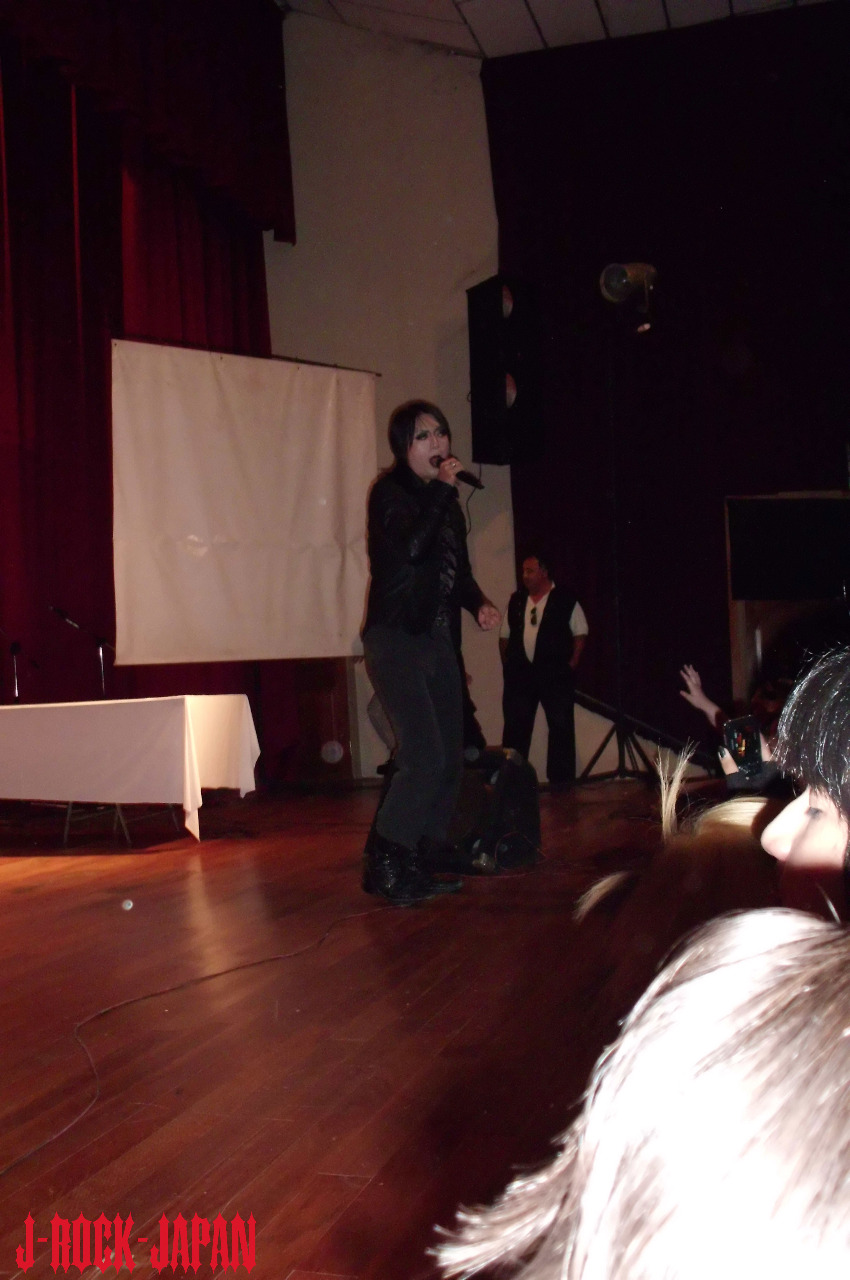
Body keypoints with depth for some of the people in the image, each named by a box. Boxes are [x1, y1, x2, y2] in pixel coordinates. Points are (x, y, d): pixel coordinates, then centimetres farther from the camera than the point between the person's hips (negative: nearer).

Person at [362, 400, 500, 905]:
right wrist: (442, 489, -17)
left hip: (439, 642, 8)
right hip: (397, 641, -8)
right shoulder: (390, 492, -6)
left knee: (451, 759, 5)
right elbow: (411, 548, -25)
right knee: (425, 758, -16)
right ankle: (384, 866, -2)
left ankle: (419, 865, 16)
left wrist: (480, 603, 3)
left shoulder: (445, 500, 15)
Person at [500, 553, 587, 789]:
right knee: (515, 727, 3)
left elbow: (580, 634, 0)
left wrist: (571, 664, -7)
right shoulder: (516, 601, 12)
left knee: (561, 726, 2)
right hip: (520, 673, 3)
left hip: (555, 674, -3)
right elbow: (504, 637, 16)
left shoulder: (565, 599, 0)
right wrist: (508, 665, 7)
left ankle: (561, 778, 12)